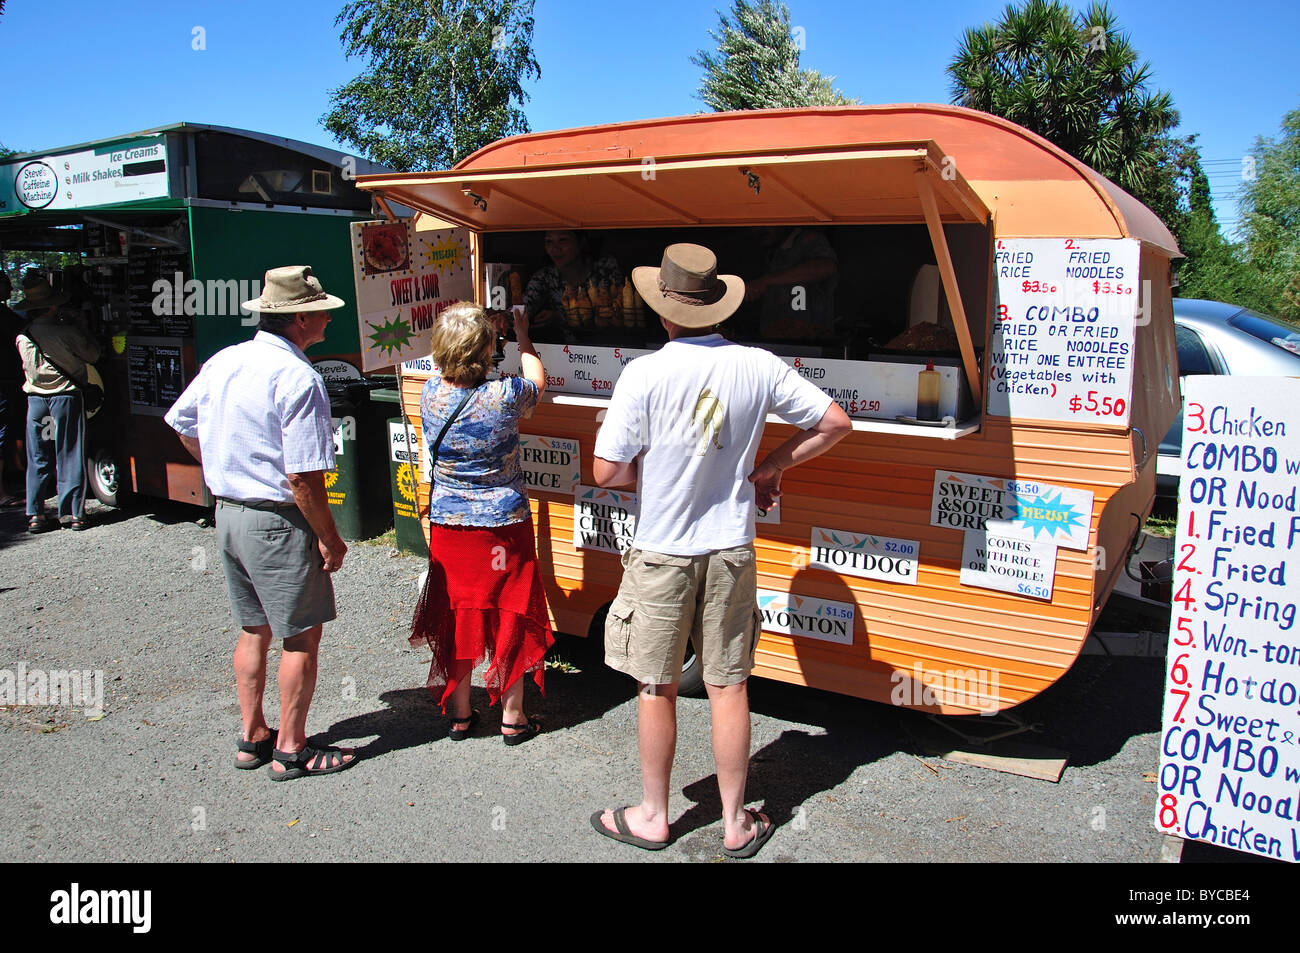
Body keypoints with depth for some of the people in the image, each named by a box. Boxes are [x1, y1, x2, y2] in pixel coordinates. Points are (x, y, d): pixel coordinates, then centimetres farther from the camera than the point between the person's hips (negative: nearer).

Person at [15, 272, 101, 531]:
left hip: (35, 399, 4)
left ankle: (35, 515, 12)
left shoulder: (23, 337, -1)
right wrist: (76, 323, 4)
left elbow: (30, 369, 12)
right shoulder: (66, 331, -14)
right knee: (69, 457, 3)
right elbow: (93, 355, -2)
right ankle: (74, 513, 5)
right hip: (66, 395, -4)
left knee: (38, 460, 11)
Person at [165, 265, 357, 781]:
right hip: (278, 523, -9)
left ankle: (253, 738, 30)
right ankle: (291, 751, 14)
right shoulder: (298, 379, -20)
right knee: (301, 635, 4)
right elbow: (302, 477, -22)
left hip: (228, 512, 9)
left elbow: (182, 425, 18)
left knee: (254, 630, 19)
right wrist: (329, 538, -12)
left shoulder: (222, 361, 6)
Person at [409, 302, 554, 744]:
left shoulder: (430, 393, -8)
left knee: (455, 616, 14)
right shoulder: (503, 396, -19)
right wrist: (523, 339, 20)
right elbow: (537, 381, 4)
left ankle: (460, 715, 27)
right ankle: (512, 717, 21)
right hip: (503, 525, -3)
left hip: (448, 525, 4)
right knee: (508, 616, 10)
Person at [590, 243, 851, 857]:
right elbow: (835, 423, 3)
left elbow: (607, 472, -14)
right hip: (731, 550, 3)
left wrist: (657, 470, 5)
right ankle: (736, 824, 25)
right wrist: (768, 469, 9)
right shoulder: (759, 367, -6)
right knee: (728, 687, 12)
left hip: (662, 552, -2)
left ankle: (653, 817, 28)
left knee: (656, 689, 12)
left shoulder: (644, 374, -15)